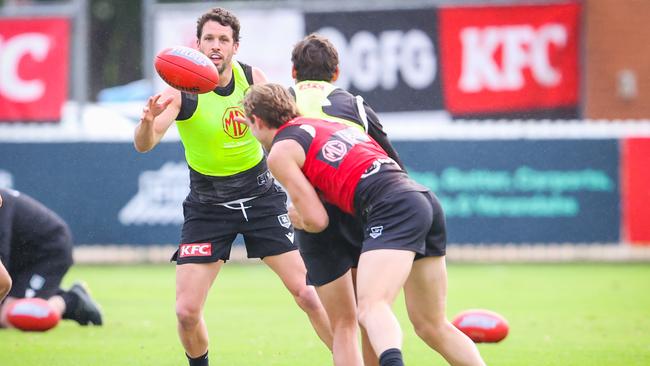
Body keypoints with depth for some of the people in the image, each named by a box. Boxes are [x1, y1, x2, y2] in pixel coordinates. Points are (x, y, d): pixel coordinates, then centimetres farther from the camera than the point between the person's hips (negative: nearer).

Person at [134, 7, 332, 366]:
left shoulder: (252, 78, -7)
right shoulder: (183, 90, -18)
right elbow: (144, 145, -32)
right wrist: (148, 122, -54)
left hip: (261, 196, 2)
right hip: (207, 205, -2)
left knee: (309, 293, -6)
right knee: (187, 310, -9)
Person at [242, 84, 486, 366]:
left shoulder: (280, 151, 5)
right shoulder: (323, 124, 28)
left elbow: (317, 220, 0)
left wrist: (293, 218, 24)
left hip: (392, 210, -8)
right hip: (425, 199, 8)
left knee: (371, 308, -25)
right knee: (432, 326, 16)